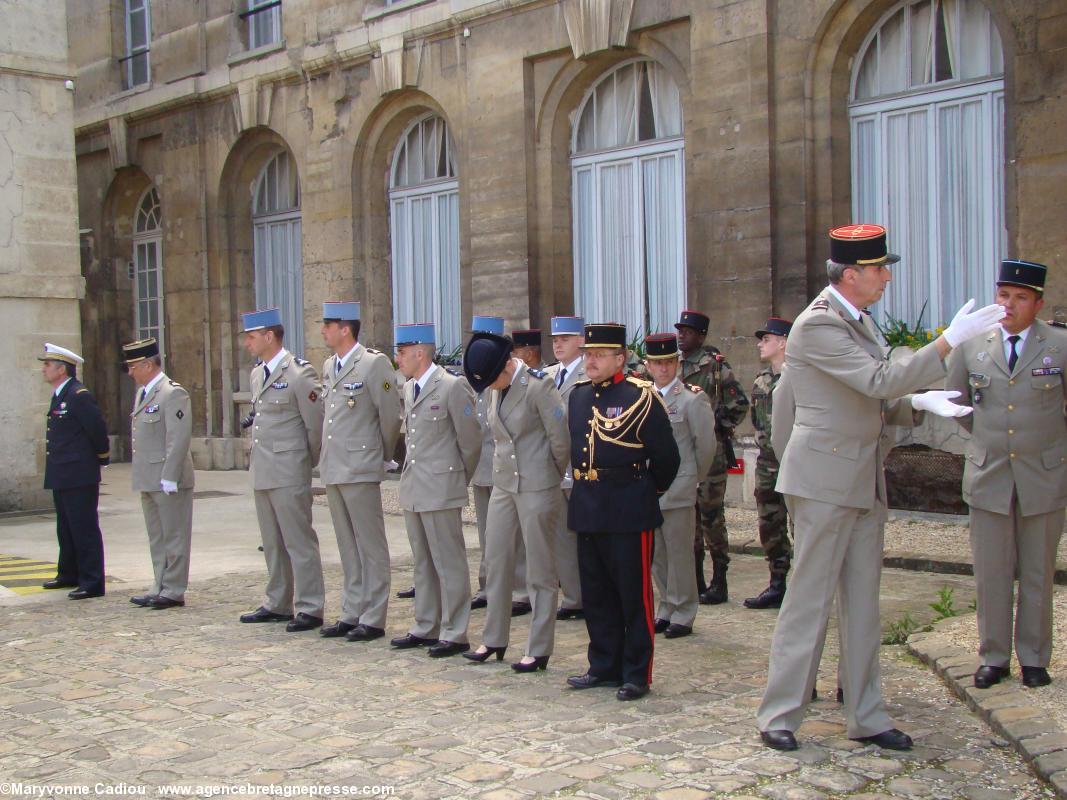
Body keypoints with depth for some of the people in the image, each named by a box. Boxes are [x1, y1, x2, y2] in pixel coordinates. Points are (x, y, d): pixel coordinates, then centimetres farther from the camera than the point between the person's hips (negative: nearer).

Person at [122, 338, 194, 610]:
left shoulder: (173, 393, -14)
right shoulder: (143, 393, 15)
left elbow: (179, 439, -19)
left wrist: (169, 478, -21)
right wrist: (141, 475, 15)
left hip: (168, 481, -9)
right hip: (148, 480, 9)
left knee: (174, 537, 0)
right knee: (157, 538, 14)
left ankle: (174, 591, 5)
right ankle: (161, 587, 22)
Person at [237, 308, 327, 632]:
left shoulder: (299, 373, -12)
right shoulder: (257, 374, 14)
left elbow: (316, 424, -10)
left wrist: (307, 463, -1)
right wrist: (256, 460, 17)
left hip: (289, 473, -8)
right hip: (262, 472, 8)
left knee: (299, 541, -3)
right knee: (272, 543, 14)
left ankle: (310, 609, 2)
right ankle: (278, 604, 24)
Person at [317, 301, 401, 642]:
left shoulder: (374, 363, -10)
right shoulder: (329, 367, 14)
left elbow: (390, 416, -8)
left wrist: (382, 458, 1)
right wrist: (326, 458, 16)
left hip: (361, 469, -8)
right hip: (333, 469, 8)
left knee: (371, 546, 0)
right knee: (348, 548, 14)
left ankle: (373, 619, 5)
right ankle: (352, 614, 21)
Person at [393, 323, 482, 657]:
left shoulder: (453, 387, -12)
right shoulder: (409, 388, 12)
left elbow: (470, 441, -9)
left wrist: (459, 479, 1)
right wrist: (411, 472, 16)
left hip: (441, 489, -8)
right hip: (413, 488, 8)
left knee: (449, 563, -1)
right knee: (422, 562, 15)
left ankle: (454, 634, 6)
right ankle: (425, 628, 25)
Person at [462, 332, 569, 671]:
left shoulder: (537, 386, -16)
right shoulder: (498, 389, 7)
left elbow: (561, 439, -12)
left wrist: (553, 477, -1)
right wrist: (504, 468, 15)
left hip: (536, 488, -7)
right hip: (504, 486, 8)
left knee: (540, 570, 2)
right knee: (495, 563, 12)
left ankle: (539, 650, 10)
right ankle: (494, 640, 25)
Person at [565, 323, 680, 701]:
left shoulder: (641, 397, -9)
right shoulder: (578, 396, 11)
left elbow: (667, 456, -3)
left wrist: (652, 489, 10)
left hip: (628, 510, -6)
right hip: (587, 507, 7)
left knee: (634, 595, 1)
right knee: (596, 595, 13)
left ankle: (637, 674, 9)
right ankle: (604, 666, 24)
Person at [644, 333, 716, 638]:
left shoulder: (692, 399, -6)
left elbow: (707, 445, -3)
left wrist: (692, 477, 5)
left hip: (677, 490, -5)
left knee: (679, 553, 0)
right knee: (656, 555, 11)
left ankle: (683, 615, 10)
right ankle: (667, 610, 22)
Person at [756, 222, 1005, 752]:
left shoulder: (858, 322, 14)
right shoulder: (817, 325, -16)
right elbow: (882, 381, -24)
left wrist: (919, 403, -1)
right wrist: (952, 340, -22)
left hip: (865, 482, 9)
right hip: (825, 480, -9)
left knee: (862, 604, 11)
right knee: (810, 600, -2)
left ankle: (866, 718, 19)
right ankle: (779, 716, 9)